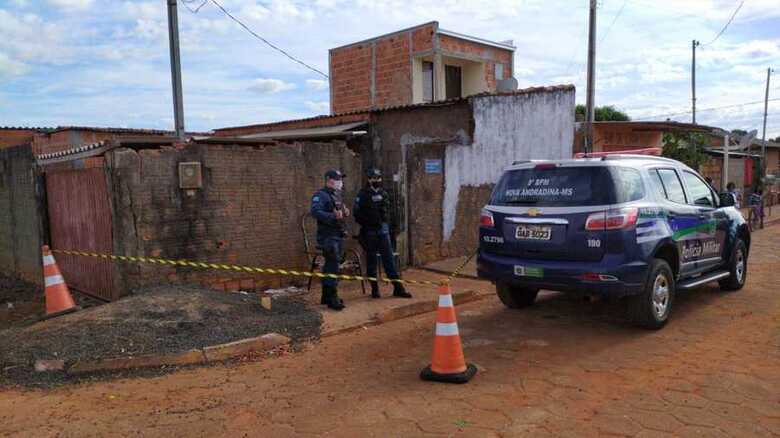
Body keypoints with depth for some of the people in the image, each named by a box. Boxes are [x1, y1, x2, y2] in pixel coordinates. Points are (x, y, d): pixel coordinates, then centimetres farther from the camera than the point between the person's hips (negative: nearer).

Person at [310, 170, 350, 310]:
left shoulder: (337, 195, 17)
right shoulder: (320, 195, -12)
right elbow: (315, 211, -26)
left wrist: (345, 212, 6)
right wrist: (333, 216, -35)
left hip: (338, 235, 9)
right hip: (328, 235, -9)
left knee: (331, 265, 14)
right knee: (332, 265, -12)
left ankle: (326, 296, 23)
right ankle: (332, 298, -9)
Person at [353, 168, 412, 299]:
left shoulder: (384, 194, 12)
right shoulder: (363, 194, -5)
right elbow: (357, 213, -8)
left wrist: (387, 225, 15)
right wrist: (365, 225, -8)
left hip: (383, 230, 4)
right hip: (369, 232, -4)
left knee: (389, 259, 2)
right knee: (371, 260, 4)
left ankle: (398, 288, 3)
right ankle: (374, 289, 13)